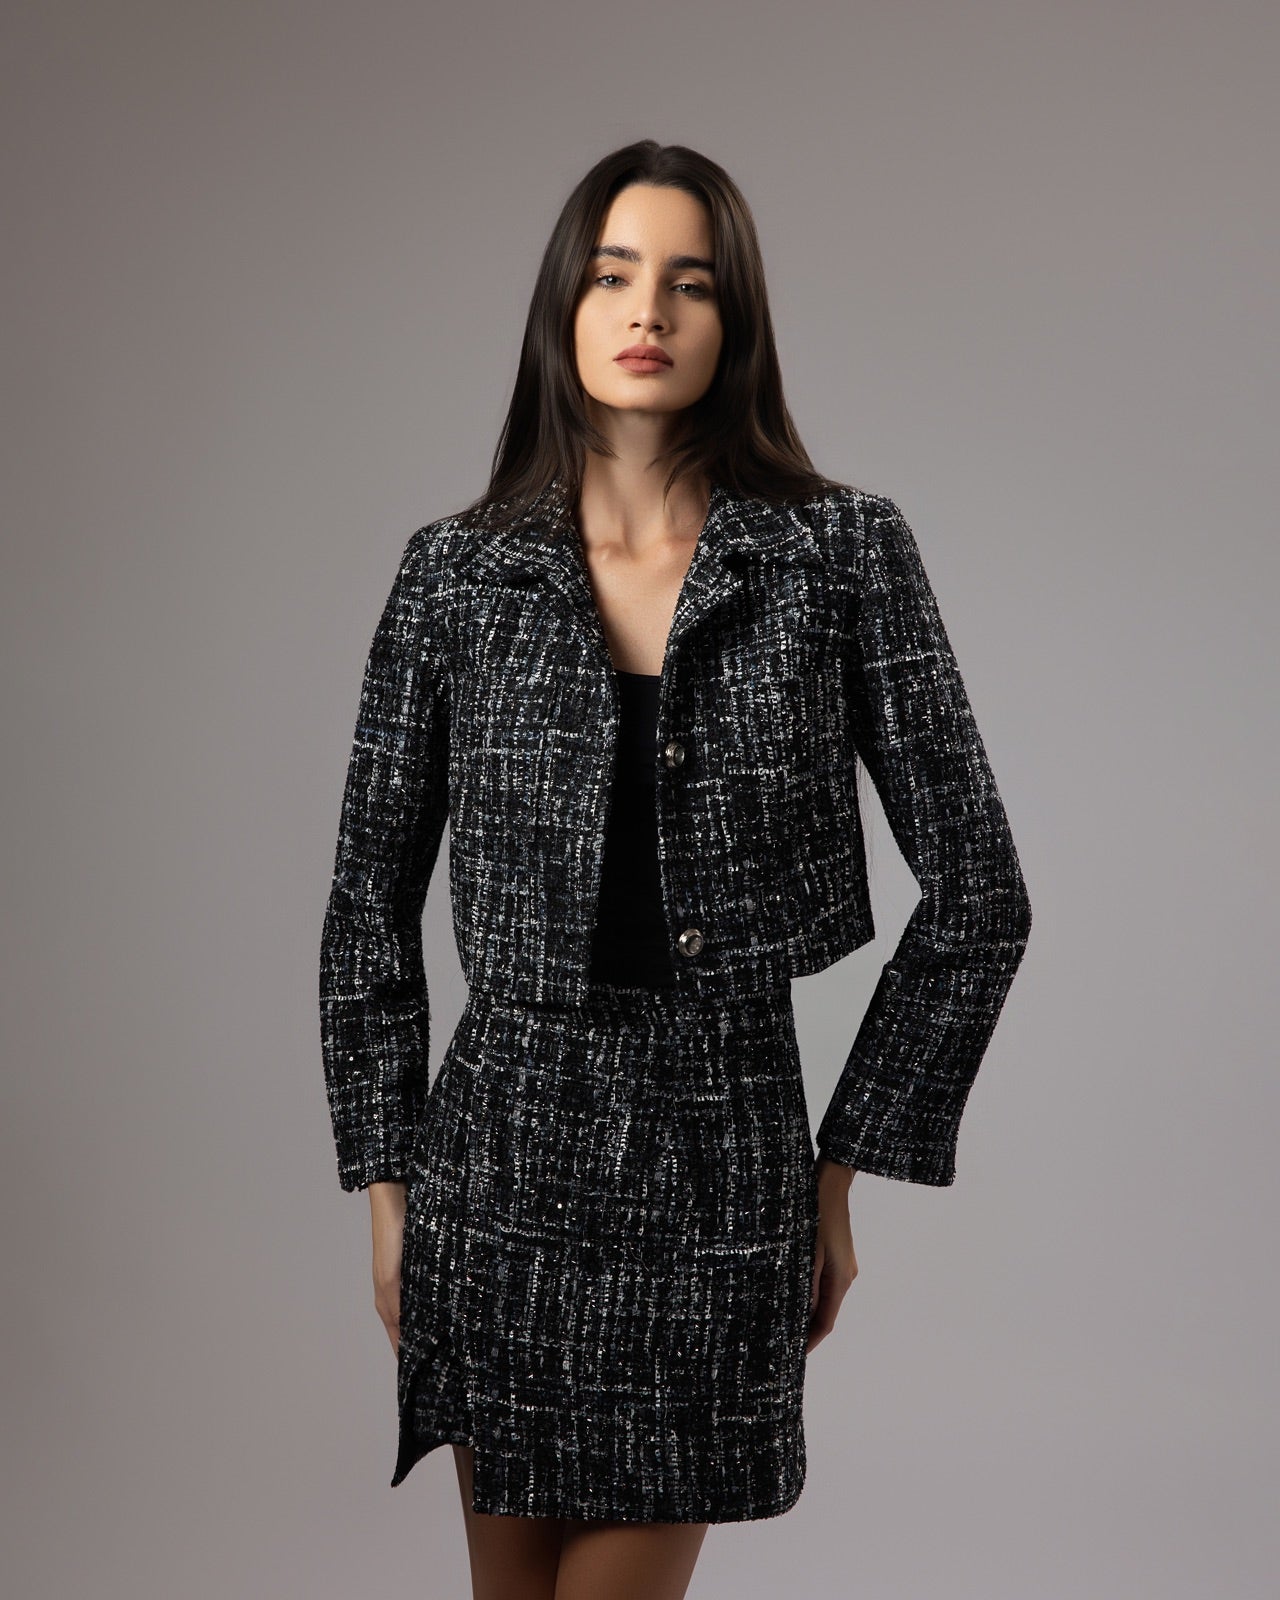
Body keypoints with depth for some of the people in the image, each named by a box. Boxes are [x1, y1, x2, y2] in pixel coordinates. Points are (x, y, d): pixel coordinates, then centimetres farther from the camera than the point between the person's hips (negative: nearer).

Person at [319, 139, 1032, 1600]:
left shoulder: (844, 551, -4)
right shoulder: (458, 571, 0)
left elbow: (975, 890, 0)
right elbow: (370, 902, 7)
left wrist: (847, 1167, 1)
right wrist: (383, 1179, 5)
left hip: (721, 1163, -1)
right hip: (504, 1149, 2)